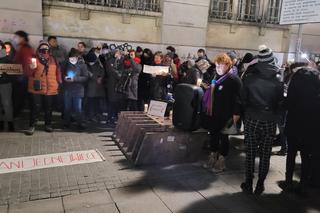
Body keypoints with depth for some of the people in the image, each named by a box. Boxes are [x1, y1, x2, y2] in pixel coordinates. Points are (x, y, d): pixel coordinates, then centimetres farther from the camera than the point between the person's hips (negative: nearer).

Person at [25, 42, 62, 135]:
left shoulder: (53, 59, 10)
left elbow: (57, 71, 15)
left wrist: (59, 83, 10)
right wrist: (32, 68, -24)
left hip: (50, 89, 3)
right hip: (37, 88, -3)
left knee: (48, 107, 12)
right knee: (35, 107, -3)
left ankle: (48, 124, 25)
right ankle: (32, 126, 6)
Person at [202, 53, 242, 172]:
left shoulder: (234, 79, -13)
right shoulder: (217, 76, 9)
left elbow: (237, 99, -16)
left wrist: (236, 115, -20)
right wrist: (209, 108, 17)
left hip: (226, 115, -7)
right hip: (214, 113, 7)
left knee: (223, 137, 6)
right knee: (213, 135, 15)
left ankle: (221, 161, 20)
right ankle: (213, 158, 31)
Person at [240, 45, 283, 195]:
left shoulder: (249, 78, -8)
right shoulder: (277, 82, -6)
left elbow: (243, 100, -3)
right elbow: (280, 103, 0)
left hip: (251, 120, 0)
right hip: (270, 121, 0)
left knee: (250, 153, 10)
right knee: (265, 154, 11)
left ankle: (248, 184, 19)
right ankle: (260, 185, 21)